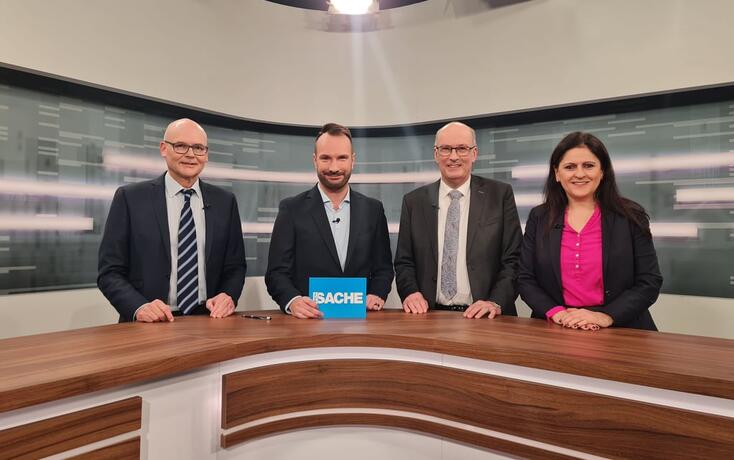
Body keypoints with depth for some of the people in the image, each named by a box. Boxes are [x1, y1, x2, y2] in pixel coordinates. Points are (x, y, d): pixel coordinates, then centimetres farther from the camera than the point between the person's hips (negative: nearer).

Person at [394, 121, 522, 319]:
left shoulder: (500, 195, 3)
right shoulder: (414, 201, 8)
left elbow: (513, 259, 2)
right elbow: (404, 262, 10)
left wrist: (496, 302, -11)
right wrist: (410, 292, -7)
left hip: (483, 317, -2)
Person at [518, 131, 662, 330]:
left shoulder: (631, 216, 3)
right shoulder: (538, 218, 6)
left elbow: (649, 282, 0)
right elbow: (525, 279, 5)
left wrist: (607, 316, -13)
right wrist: (556, 312, -10)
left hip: (620, 332, -1)